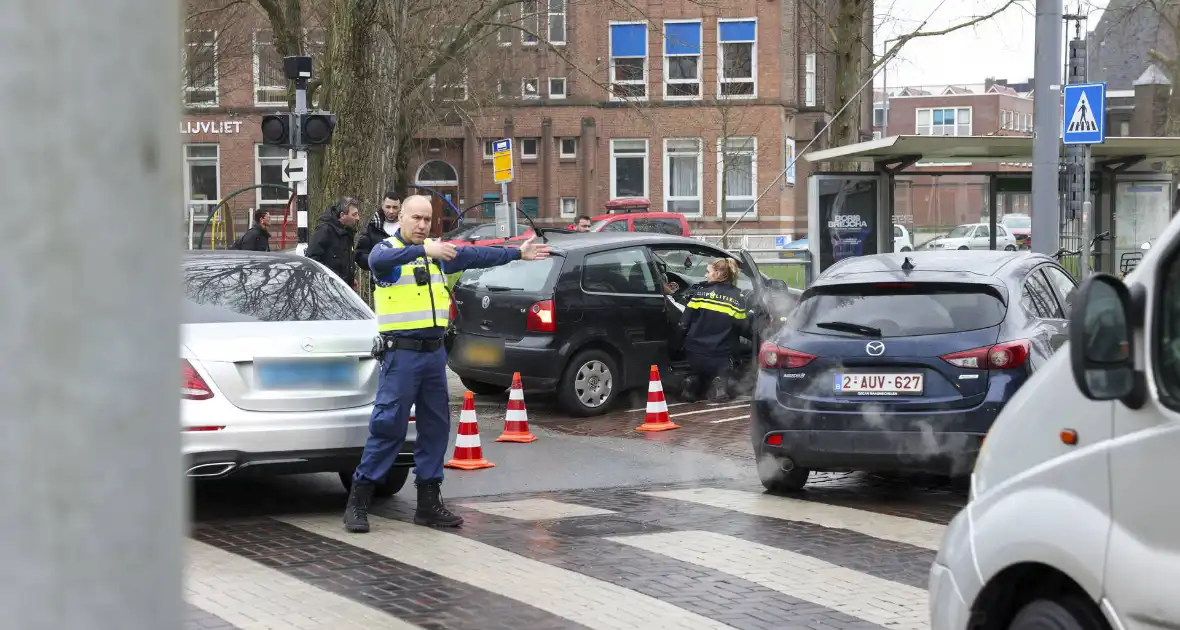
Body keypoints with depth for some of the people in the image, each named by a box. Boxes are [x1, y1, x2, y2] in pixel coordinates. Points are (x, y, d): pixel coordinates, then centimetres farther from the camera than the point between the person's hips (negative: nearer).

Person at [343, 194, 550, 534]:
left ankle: (429, 502, 18)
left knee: (435, 428, 9)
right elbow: (381, 259, -29)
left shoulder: (438, 253, 14)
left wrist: (518, 253, 25)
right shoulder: (388, 250, -5)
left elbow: (475, 256, 24)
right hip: (401, 353, -7)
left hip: (434, 353, 7)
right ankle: (357, 502, -3)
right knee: (388, 427, -9)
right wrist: (424, 250, -43)